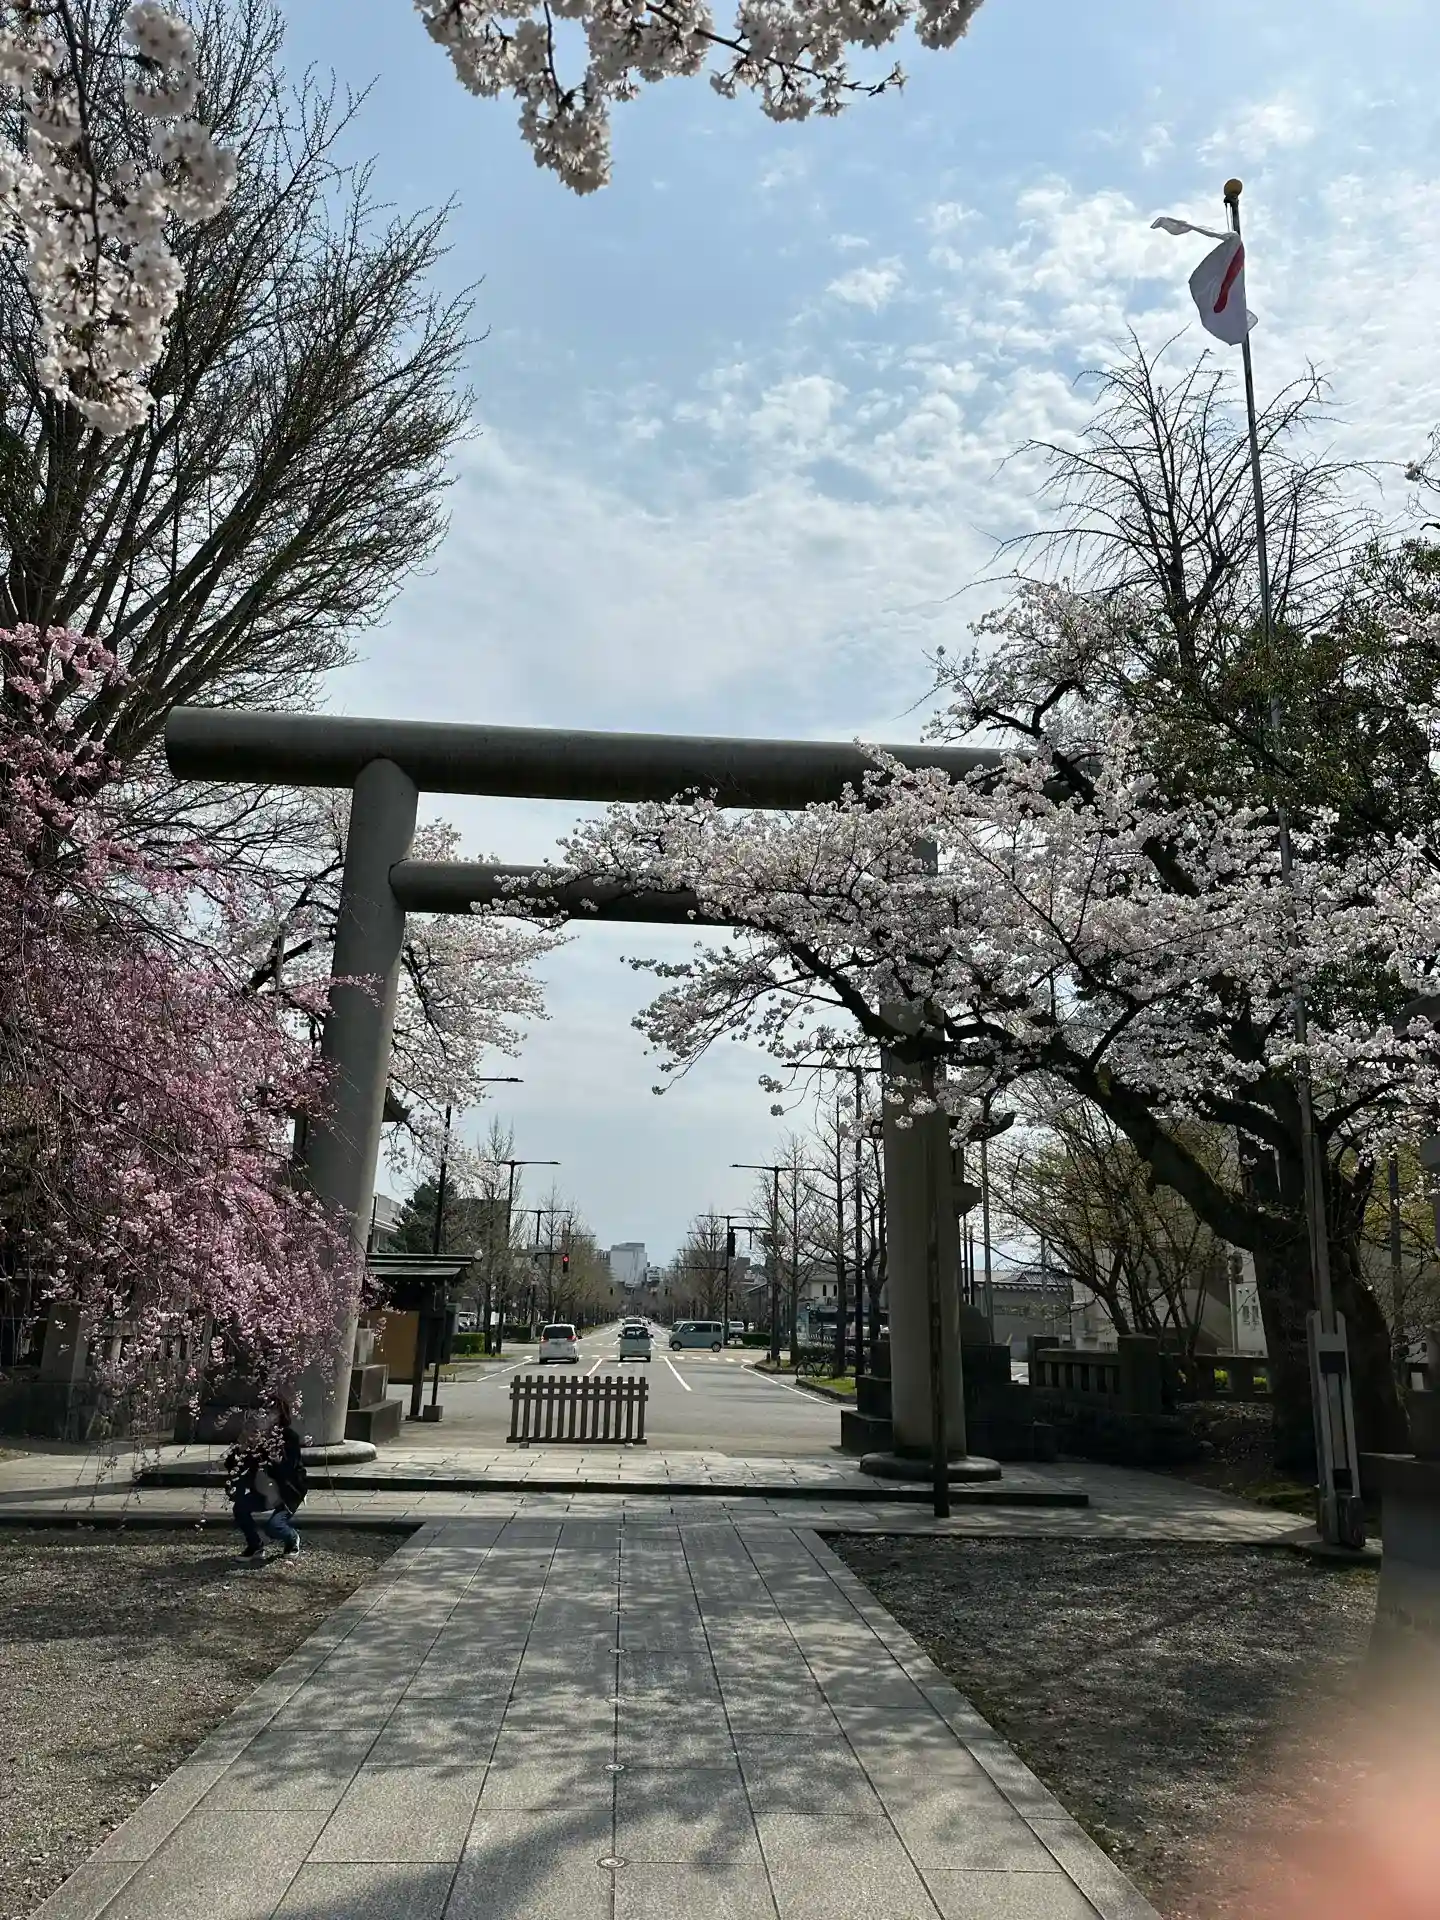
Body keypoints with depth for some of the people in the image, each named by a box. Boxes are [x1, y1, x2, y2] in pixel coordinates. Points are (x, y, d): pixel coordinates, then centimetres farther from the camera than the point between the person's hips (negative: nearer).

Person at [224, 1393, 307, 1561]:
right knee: (239, 1507, -22)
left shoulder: (290, 1437, -18)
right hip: (260, 1493, 4)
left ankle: (292, 1539, 13)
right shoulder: (253, 1434, -8)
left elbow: (286, 1471, -29)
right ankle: (255, 1547, 3)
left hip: (285, 1493, -4)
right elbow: (231, 1465, -9)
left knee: (273, 1526, -24)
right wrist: (242, 1445, -27)